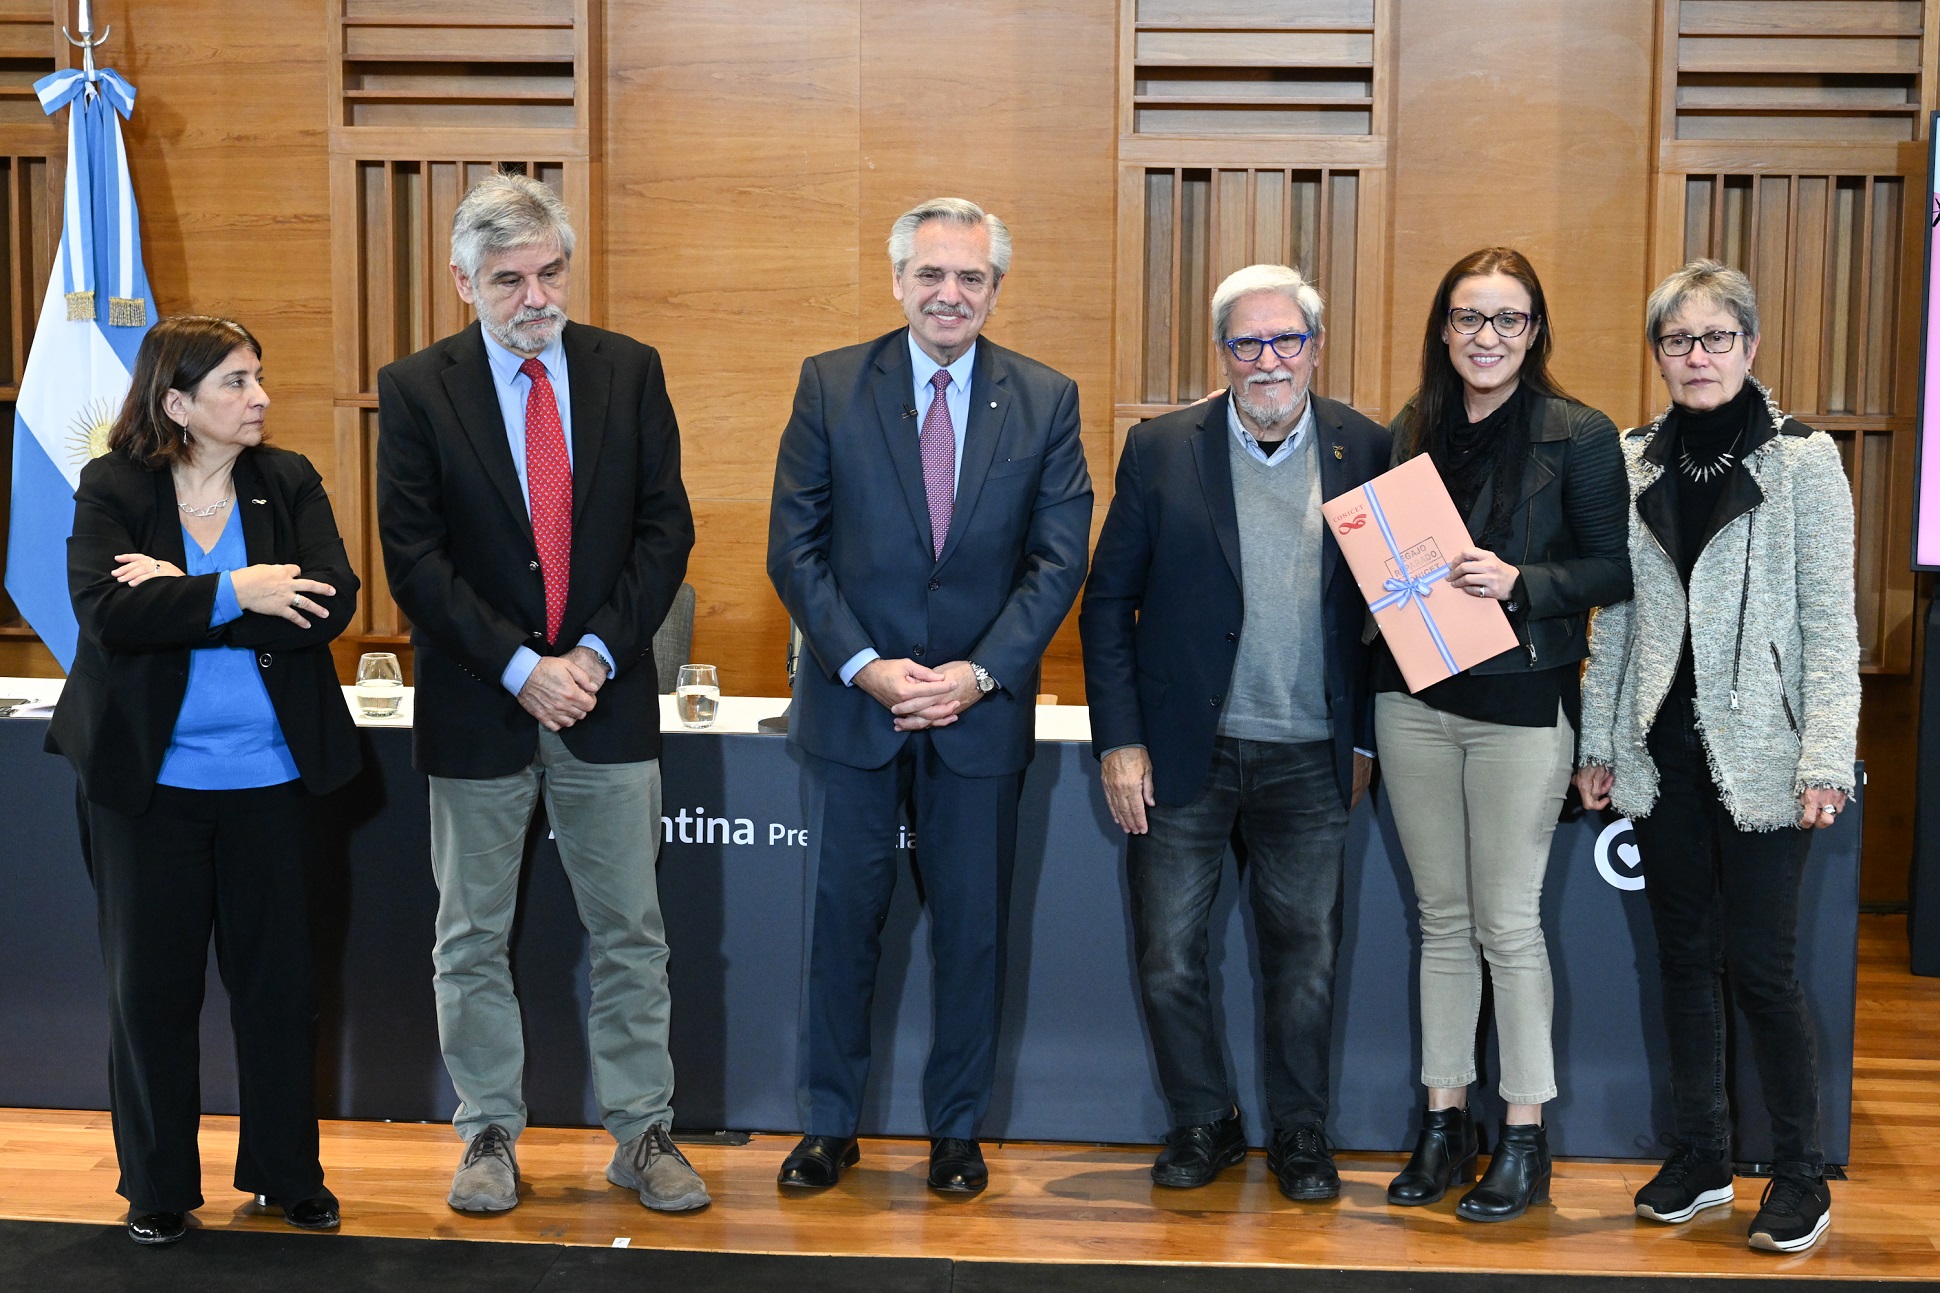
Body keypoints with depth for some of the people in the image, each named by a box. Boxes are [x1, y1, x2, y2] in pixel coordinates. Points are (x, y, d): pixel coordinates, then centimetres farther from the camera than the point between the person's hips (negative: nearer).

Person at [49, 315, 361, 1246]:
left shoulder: (289, 482, 2)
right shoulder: (111, 490, -3)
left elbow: (331, 601, -12)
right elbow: (109, 612, -18)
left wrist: (180, 599, -16)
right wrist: (232, 593, -19)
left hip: (267, 776, 2)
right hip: (147, 781, -1)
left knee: (278, 979, 9)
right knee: (151, 984, 8)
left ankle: (286, 1175, 26)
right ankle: (158, 1189, 24)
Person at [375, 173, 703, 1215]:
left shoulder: (629, 371, 3)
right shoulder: (416, 389, -3)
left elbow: (665, 526, 1)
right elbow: (413, 555, -7)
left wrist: (596, 652, -9)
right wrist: (520, 668, -14)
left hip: (608, 696, 1)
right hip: (477, 707, -1)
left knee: (630, 932, 8)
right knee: (472, 939, 9)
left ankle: (642, 1134, 19)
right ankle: (489, 1136, 23)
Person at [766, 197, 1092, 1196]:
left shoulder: (1045, 401, 3)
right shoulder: (830, 386, 1)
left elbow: (1058, 559, -1)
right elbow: (794, 548, -2)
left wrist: (979, 673, -12)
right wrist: (864, 664, -12)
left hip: (981, 708, 1)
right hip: (852, 703, 0)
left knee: (973, 927, 8)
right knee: (841, 918, 7)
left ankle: (957, 1130, 23)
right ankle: (829, 1125, 22)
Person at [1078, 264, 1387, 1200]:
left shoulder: (1366, 452, 1)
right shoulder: (1161, 450, -2)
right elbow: (1107, 603, -1)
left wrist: (1365, 739, 3)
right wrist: (1118, 741, -6)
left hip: (1310, 762, 1)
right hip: (1183, 755, 0)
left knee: (1305, 954, 11)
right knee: (1168, 956, 7)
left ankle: (1300, 1133, 28)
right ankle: (1202, 1122, 27)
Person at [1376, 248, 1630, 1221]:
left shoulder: (1579, 436, -6)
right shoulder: (1414, 429, 8)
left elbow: (1615, 570, -7)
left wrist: (1518, 582, -20)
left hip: (1522, 702, -4)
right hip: (1416, 694, 5)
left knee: (1507, 923, 0)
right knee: (1441, 917, 11)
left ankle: (1525, 1139, 13)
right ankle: (1445, 1120, 22)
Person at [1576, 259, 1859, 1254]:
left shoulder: (1803, 462, -3)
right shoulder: (1632, 463, 8)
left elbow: (1831, 623, -6)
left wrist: (1825, 759, -12)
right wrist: (1599, 740, 8)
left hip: (1759, 753, -4)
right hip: (1661, 753, 4)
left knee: (1760, 964, -3)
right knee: (1684, 955, 11)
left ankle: (1800, 1172, 13)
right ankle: (1701, 1157, 24)